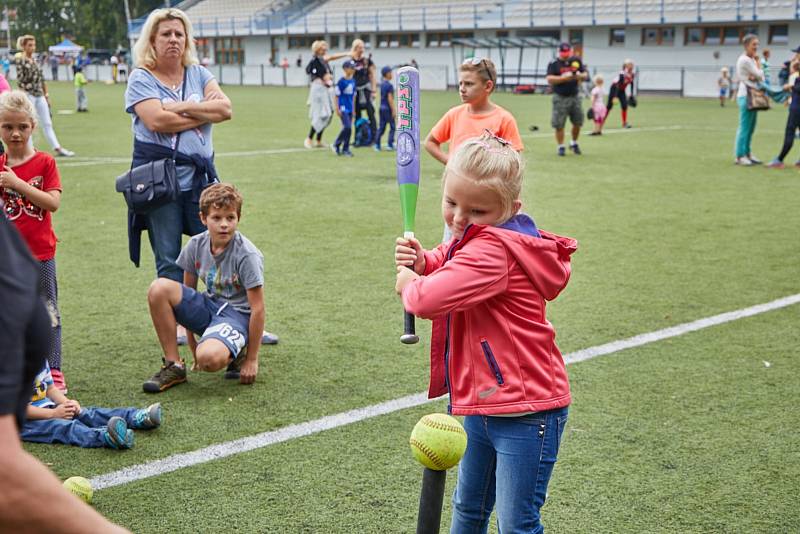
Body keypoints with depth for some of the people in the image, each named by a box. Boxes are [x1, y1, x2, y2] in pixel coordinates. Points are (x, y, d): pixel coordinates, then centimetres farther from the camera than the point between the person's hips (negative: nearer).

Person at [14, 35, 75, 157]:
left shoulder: (35, 60, 12)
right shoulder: (21, 60, -7)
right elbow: (20, 80, -12)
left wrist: (46, 94, 14)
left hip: (39, 95, 7)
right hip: (28, 95, -7)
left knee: (47, 123, 6)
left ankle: (57, 148, 5)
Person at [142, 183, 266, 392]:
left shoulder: (247, 255, -19)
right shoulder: (196, 245, -4)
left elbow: (258, 309, -16)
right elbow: (188, 291, 5)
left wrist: (252, 359, -14)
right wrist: (192, 346, 6)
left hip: (237, 314, -6)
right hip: (209, 307, 6)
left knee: (209, 358, -37)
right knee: (159, 288, -20)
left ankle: (238, 354, 2)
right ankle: (173, 366, -9)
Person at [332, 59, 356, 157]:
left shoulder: (353, 81, 9)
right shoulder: (341, 81, -11)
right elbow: (336, 95, -9)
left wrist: (353, 109, 17)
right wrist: (337, 109, -13)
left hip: (350, 109, 7)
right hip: (343, 108, -7)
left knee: (348, 129, 7)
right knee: (347, 127, -15)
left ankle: (345, 149, 13)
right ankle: (336, 144, 2)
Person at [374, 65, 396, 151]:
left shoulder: (382, 84, 10)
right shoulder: (389, 85, -15)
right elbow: (390, 98, -19)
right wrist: (393, 110, -16)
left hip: (382, 108, 8)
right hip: (388, 108, -8)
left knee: (381, 127, 9)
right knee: (392, 127, 3)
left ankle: (377, 144, 4)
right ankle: (390, 144, 3)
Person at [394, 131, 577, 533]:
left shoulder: (492, 251, -25)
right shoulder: (475, 237, 7)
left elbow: (428, 300, -34)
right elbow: (445, 268, 20)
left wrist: (409, 283, -11)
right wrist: (421, 263, -4)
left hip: (525, 412, -10)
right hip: (482, 406, 10)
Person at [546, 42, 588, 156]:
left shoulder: (576, 60, 8)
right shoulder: (554, 63, -5)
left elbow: (585, 75, 10)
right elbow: (550, 79, -14)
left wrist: (580, 76, -13)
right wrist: (564, 78, -24)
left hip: (575, 97, 4)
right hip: (560, 98, -4)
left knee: (578, 122, 8)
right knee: (559, 124, -3)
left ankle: (574, 143, 29)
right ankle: (561, 147, 10)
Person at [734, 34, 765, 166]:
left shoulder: (752, 60, 15)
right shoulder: (745, 60, -13)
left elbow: (761, 78, 12)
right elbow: (759, 75, -10)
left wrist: (754, 77, -9)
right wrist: (758, 61, 0)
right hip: (746, 96, -9)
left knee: (750, 128, 12)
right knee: (744, 127, -7)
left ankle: (747, 153, 18)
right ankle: (739, 156, -4)